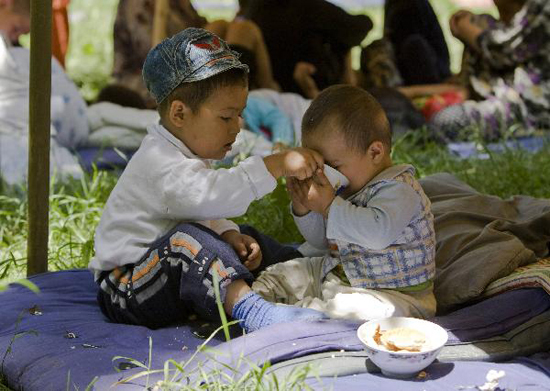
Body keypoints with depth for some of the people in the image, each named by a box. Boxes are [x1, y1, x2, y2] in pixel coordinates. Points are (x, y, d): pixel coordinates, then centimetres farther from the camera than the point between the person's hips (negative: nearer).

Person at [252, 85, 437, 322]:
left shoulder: (399, 189, -18)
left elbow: (379, 233, -38)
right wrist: (304, 209, -1)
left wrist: (329, 206, -29)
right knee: (280, 274, 12)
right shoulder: (351, 185, 8)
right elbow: (323, 240, 19)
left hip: (392, 293, -9)